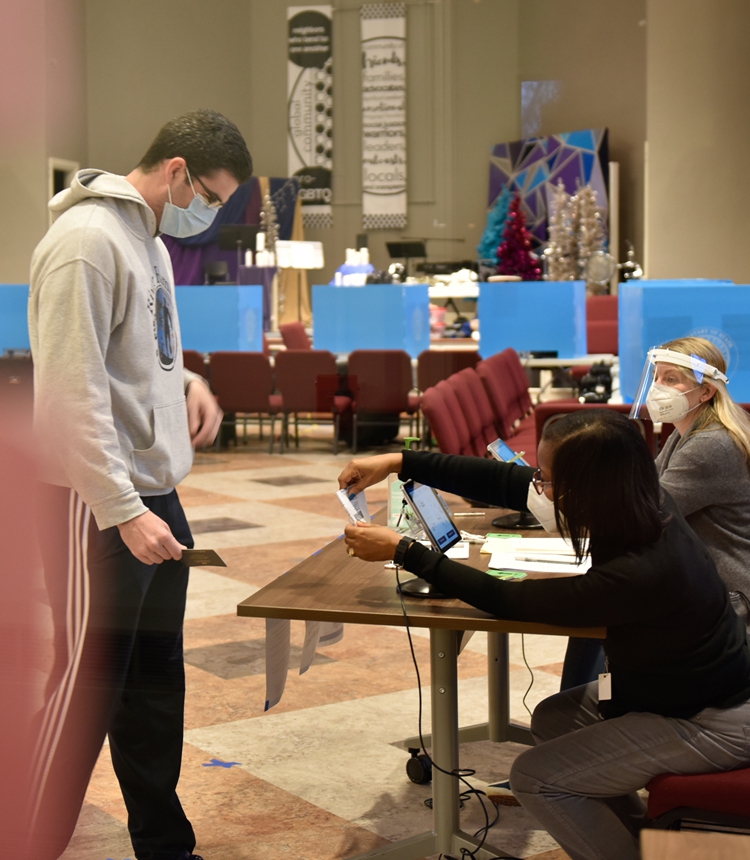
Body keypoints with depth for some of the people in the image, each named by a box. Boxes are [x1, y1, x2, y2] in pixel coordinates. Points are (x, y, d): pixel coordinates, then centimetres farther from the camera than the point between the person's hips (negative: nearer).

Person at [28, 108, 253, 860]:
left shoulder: (150, 241, 15)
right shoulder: (88, 239, -16)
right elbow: (69, 390, -21)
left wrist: (186, 381, 4)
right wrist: (122, 511, -23)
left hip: (154, 494, 9)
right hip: (99, 506, -9)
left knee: (155, 684, 15)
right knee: (86, 688, -1)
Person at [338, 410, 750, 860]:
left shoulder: (639, 574, -36)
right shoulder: (640, 501, -13)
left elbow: (505, 600, -24)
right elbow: (506, 483, -4)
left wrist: (402, 550, -18)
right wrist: (401, 462, -5)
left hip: (711, 723, -9)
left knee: (535, 777, -7)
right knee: (551, 719, 19)